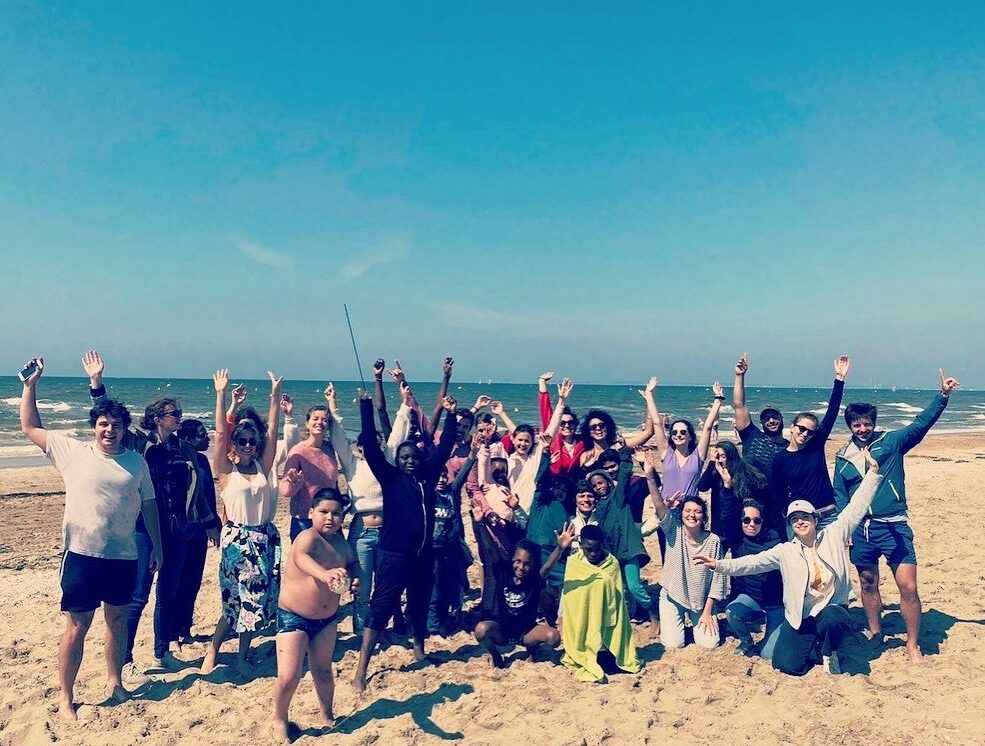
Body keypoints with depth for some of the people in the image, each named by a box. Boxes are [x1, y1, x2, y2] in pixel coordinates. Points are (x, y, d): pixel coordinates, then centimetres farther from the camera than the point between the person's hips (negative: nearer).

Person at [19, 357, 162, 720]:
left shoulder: (137, 462, 3)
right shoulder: (72, 451, -1)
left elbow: (148, 504, 9)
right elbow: (30, 428, 4)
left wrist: (157, 546, 10)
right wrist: (31, 384, -1)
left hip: (123, 556, 3)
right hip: (81, 555, -2)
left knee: (117, 619, 16)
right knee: (77, 626, 3)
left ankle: (115, 682, 34)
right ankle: (65, 698, 18)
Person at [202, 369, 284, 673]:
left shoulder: (263, 467, 7)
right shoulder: (227, 470, -1)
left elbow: (272, 430, 2)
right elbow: (220, 432, -10)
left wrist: (275, 394, -2)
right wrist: (221, 394, -15)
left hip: (264, 539, 3)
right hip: (236, 539, -3)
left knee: (255, 599, 7)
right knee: (234, 601, 2)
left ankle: (242, 654, 22)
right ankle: (212, 652, 20)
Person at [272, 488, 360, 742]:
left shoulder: (341, 543, -1)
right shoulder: (308, 537, -22)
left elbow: (352, 562, 21)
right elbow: (300, 557, -46)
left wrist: (355, 578, -3)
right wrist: (324, 573, -66)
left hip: (327, 619, 6)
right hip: (294, 618, -6)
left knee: (323, 670, 17)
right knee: (289, 676, -7)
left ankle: (327, 716, 39)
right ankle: (280, 719, 21)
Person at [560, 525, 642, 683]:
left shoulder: (612, 564, -6)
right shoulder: (573, 563, -6)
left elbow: (618, 600, 1)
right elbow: (566, 592, 2)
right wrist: (561, 621, 3)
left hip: (604, 624, 0)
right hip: (578, 624, 0)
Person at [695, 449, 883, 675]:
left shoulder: (834, 536, -2)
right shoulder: (785, 551, -1)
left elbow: (856, 507, -5)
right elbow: (753, 562, -8)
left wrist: (873, 472, -11)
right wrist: (720, 565, -21)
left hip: (832, 608, -1)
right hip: (800, 617, 1)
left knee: (834, 621, -37)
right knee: (787, 665, -10)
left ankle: (829, 653, -2)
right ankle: (813, 645, 22)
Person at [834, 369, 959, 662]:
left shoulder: (891, 442, 2)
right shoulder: (843, 457, 8)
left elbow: (921, 423, -11)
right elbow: (840, 495, 10)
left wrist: (943, 396, -23)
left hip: (894, 527, -3)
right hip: (860, 530, 3)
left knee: (908, 587, -7)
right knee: (868, 584, 14)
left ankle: (913, 646, 8)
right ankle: (875, 635, 32)